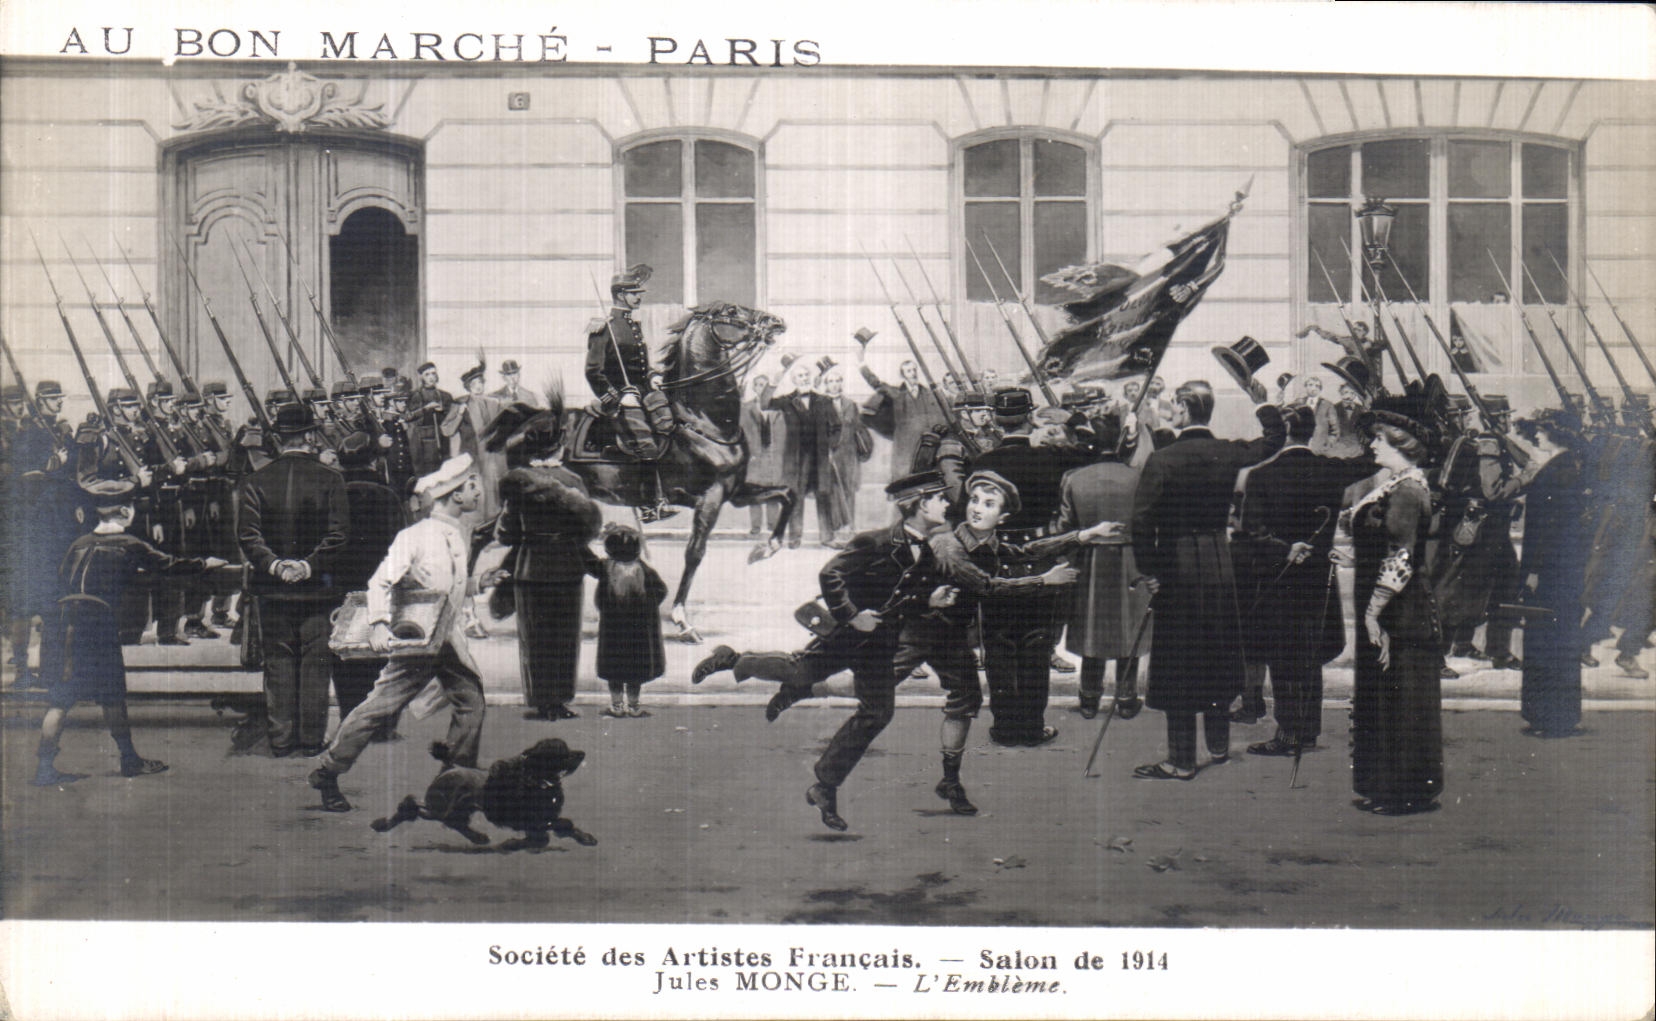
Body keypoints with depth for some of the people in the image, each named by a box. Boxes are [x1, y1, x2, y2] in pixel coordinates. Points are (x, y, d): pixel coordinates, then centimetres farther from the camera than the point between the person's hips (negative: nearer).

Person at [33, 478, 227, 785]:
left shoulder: (80, 544, 15)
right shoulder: (129, 546, 0)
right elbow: (168, 565, 6)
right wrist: (205, 563, 21)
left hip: (66, 620, 5)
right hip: (100, 622, -5)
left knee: (60, 700, 4)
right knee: (113, 696, 8)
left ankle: (45, 767, 1)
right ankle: (129, 759, 18)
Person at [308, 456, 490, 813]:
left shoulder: (463, 537, 10)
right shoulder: (414, 537, -13)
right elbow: (381, 581, -17)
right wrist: (379, 623, -28)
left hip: (450, 636, 8)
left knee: (471, 701, 7)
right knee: (382, 704, -8)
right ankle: (327, 773, 1)